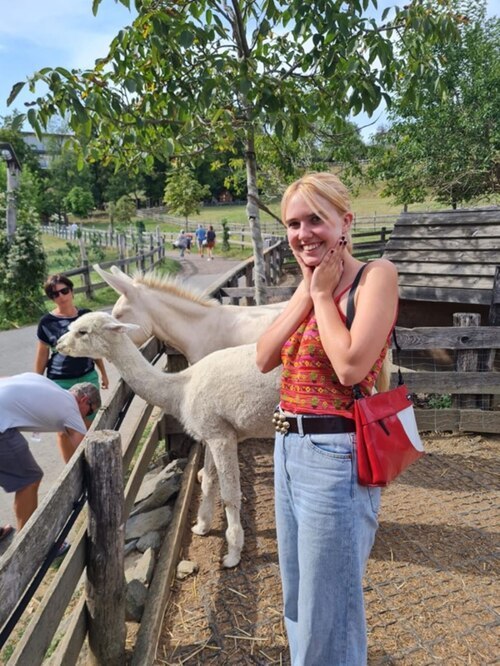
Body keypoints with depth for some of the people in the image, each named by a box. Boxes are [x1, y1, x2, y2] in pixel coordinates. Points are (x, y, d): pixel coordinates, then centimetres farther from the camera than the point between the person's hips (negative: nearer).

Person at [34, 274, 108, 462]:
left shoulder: (86, 315, -2)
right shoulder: (47, 322, -11)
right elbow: (41, 357, -3)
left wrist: (103, 373, 14)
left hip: (88, 377, 3)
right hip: (60, 382, -3)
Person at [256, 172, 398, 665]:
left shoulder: (376, 275, -13)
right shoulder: (310, 286, 10)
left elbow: (352, 366, -25)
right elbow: (264, 359, 0)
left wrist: (323, 295, -14)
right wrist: (306, 292, -6)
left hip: (334, 457, -8)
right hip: (288, 448, 8)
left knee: (328, 612, 10)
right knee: (297, 601, 25)